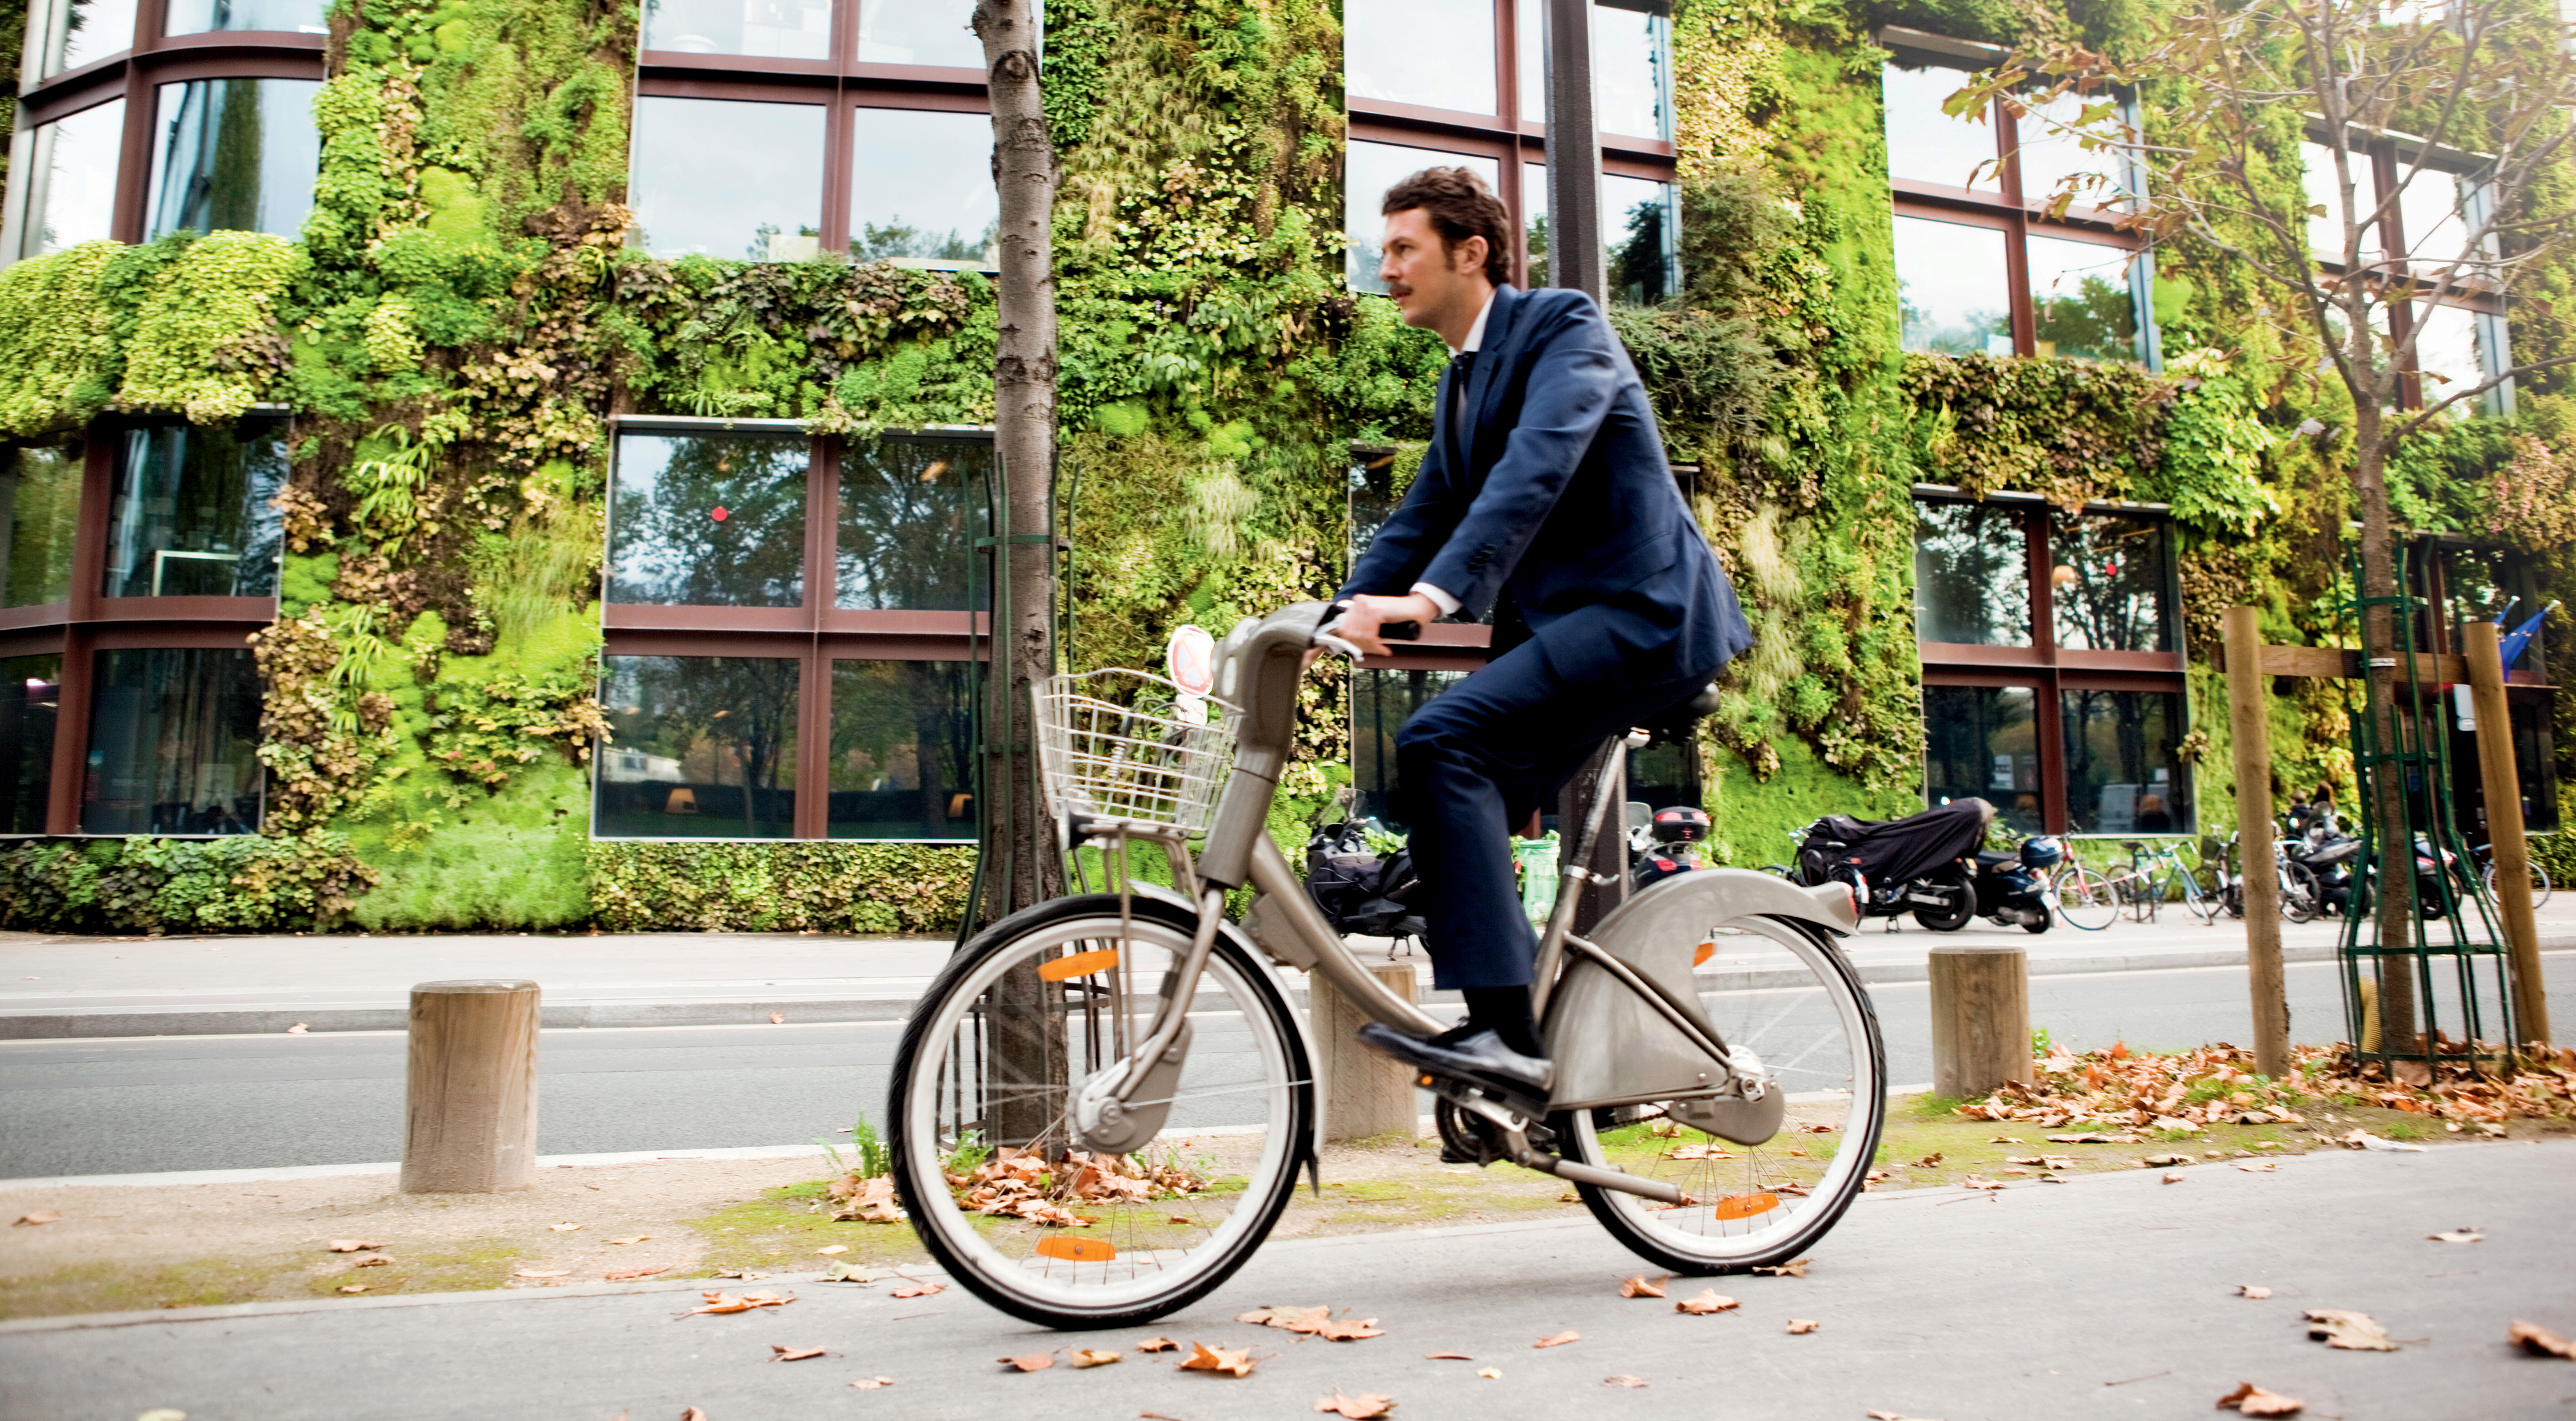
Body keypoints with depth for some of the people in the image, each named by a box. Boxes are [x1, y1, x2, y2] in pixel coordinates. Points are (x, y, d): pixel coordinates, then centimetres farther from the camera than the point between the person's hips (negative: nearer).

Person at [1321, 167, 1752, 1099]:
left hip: (1639, 612, -10)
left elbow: (1537, 467, -26)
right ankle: (1511, 1055, 19)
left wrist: (1430, 596, -38)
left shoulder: (1563, 325, -8)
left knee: (1439, 742, -26)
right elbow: (1421, 519, 17)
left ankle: (1504, 1031, -26)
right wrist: (1337, 619, 1)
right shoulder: (1463, 379, 19)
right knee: (1469, 815, 7)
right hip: (1561, 626, 10)